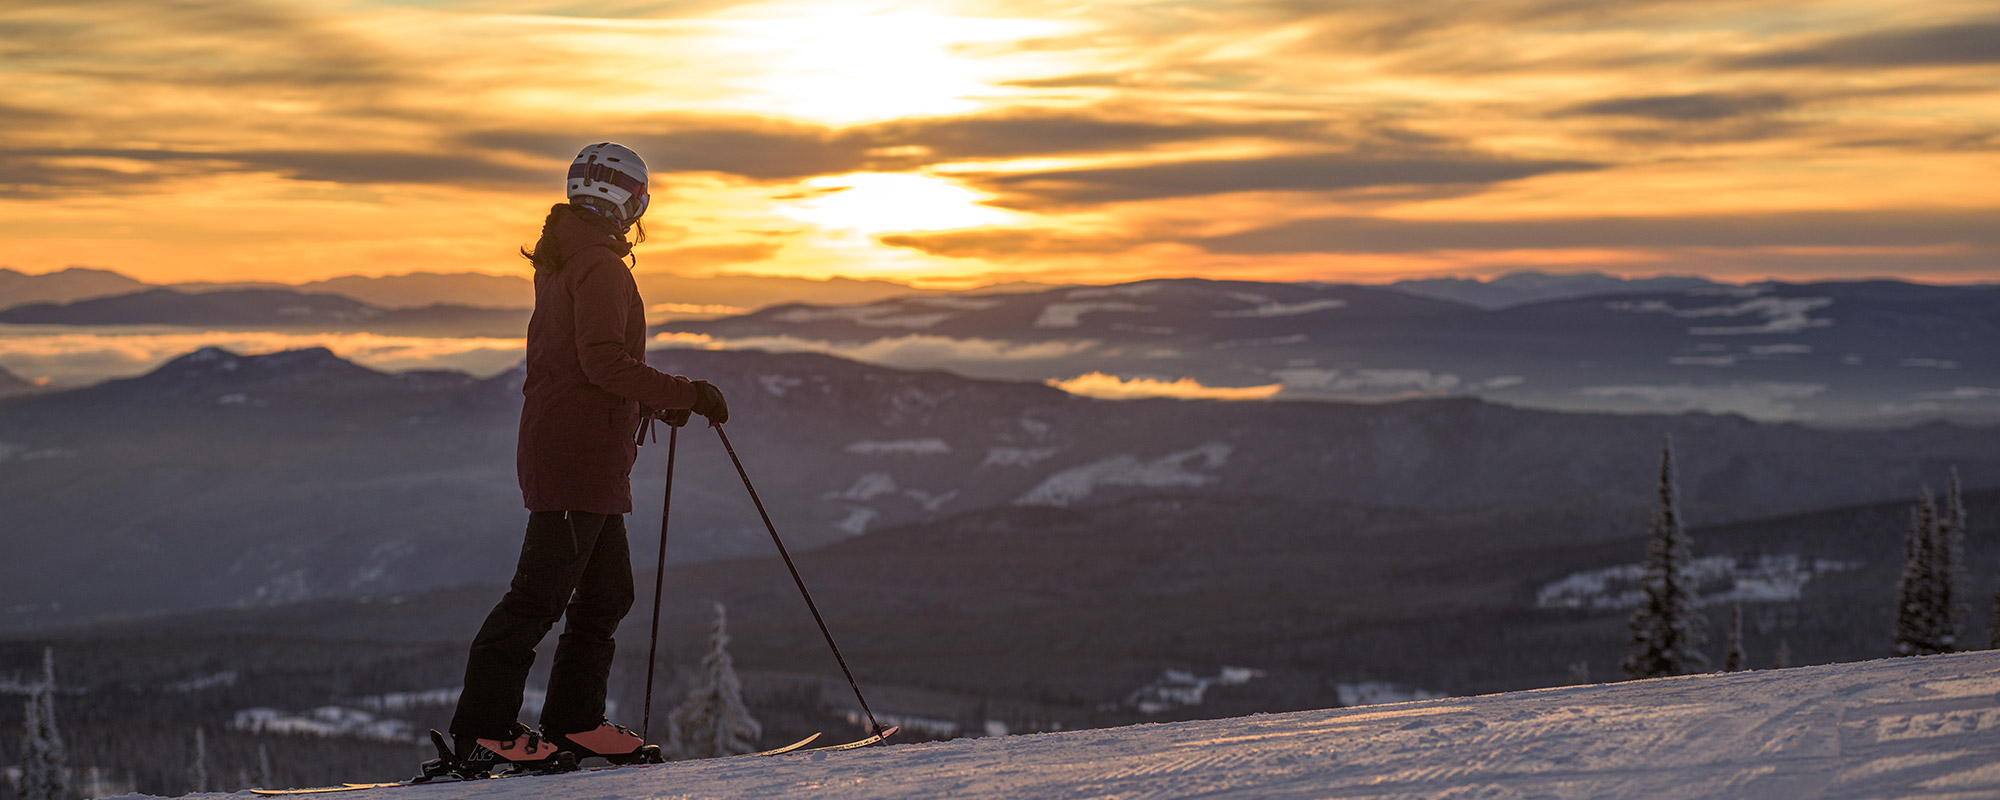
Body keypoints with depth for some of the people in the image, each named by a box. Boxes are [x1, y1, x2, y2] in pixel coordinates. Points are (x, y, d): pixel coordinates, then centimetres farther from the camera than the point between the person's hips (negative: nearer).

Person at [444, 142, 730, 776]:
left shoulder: (559, 263, 19)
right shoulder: (599, 266, -12)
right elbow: (602, 362, -22)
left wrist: (651, 401, 24)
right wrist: (683, 393, -18)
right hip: (578, 457, -10)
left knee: (607, 592, 12)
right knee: (541, 593, -10)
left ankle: (574, 723, 16)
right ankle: (481, 733, -10)